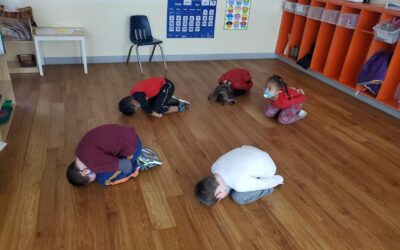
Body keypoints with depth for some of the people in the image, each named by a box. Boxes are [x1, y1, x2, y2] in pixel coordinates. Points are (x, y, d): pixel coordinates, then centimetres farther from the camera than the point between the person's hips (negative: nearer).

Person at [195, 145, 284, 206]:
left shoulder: (239, 184, -38)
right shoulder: (215, 167, -19)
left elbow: (264, 184, -23)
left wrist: (279, 180, -4)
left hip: (266, 168, -6)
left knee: (238, 197, -15)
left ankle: (267, 189, 4)